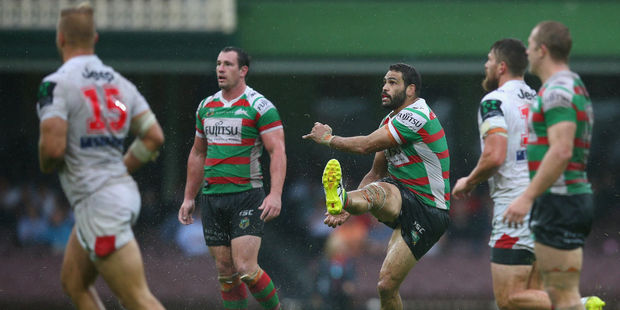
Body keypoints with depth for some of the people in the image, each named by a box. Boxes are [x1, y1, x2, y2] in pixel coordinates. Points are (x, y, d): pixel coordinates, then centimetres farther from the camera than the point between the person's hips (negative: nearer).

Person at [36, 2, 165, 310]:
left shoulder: (56, 84, -12)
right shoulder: (120, 83, 9)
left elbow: (53, 146, -21)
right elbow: (154, 137, 7)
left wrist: (45, 164, 1)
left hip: (96, 202, -8)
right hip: (125, 191, 8)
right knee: (74, 283, 20)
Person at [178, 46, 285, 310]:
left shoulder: (260, 106, -6)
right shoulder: (206, 106, 13)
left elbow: (278, 152, -12)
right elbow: (197, 154, 23)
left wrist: (275, 194, -24)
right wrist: (189, 197, 20)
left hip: (247, 196, -6)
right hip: (212, 197, 6)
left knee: (245, 268, -15)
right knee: (226, 273, 5)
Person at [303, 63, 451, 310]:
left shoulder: (417, 116, -16)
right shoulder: (390, 121, 15)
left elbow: (365, 145, -19)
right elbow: (376, 173, 17)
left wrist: (327, 138, -3)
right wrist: (347, 208, 4)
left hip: (428, 213, -7)